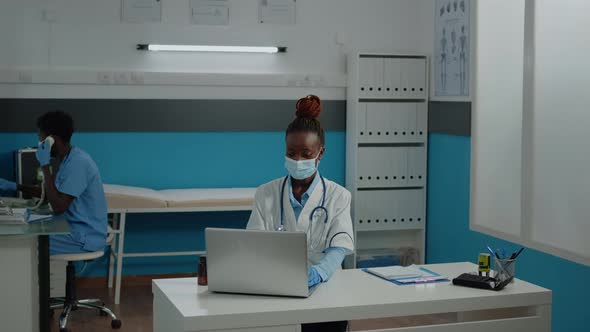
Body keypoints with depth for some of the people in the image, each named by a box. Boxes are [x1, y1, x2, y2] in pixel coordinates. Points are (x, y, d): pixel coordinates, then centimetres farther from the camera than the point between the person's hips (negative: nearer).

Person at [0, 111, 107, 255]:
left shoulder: (77, 162, -23)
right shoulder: (69, 158, 9)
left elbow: (58, 207, -26)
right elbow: (50, 193, 22)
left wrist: (45, 165, -22)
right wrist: (15, 187, 17)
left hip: (85, 236, -10)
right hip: (78, 229, 10)